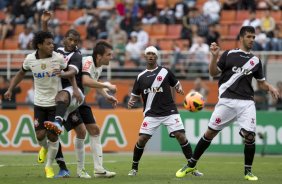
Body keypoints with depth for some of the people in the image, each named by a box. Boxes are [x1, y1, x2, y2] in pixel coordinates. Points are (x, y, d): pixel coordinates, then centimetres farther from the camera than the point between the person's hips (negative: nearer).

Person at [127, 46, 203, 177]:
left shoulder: (165, 72, 4)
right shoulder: (141, 77, 8)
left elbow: (176, 84, 13)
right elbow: (135, 95, 14)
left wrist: (179, 89, -9)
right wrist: (131, 102, -7)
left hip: (169, 111, -1)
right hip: (151, 114, 1)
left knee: (181, 136, -13)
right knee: (141, 139, -9)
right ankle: (134, 168, 10)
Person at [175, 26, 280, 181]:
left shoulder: (256, 61, 14)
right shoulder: (229, 55, 6)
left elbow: (261, 82, 20)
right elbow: (213, 73, 6)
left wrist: (270, 88, -1)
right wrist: (214, 57, -10)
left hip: (246, 103, 2)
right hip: (227, 101, -2)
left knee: (250, 135, -12)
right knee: (210, 132, -1)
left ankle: (248, 171, 5)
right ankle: (191, 164, 11)